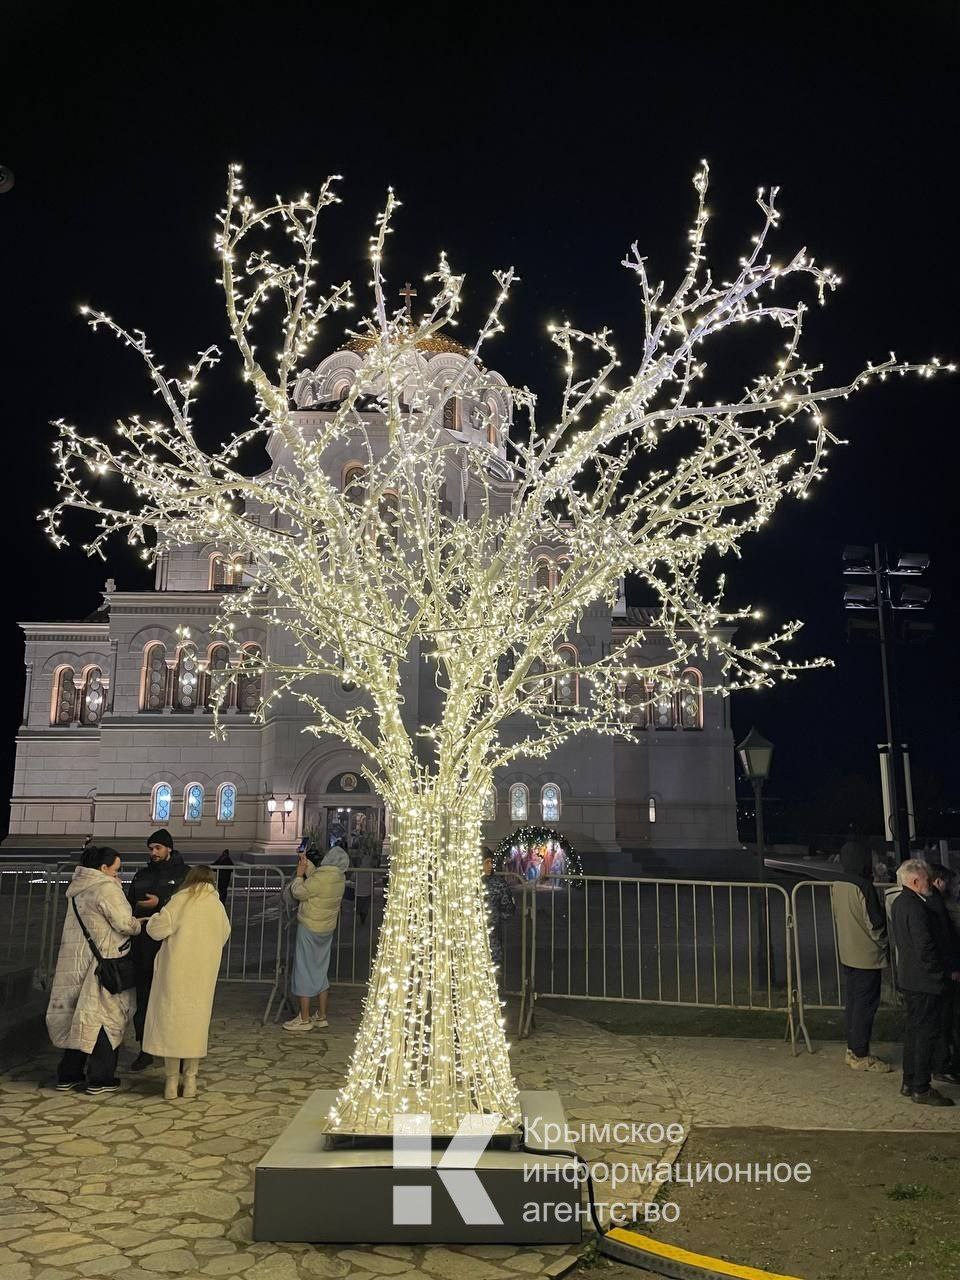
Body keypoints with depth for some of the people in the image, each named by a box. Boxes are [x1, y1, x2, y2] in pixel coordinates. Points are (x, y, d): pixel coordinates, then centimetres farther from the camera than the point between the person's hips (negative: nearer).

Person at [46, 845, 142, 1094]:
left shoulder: (78, 888, 12)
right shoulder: (106, 888, -16)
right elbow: (124, 923, -18)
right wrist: (143, 926, 1)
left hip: (76, 963, 8)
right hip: (102, 962, -8)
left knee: (80, 1016, 16)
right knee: (106, 1016, 2)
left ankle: (68, 1075, 22)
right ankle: (99, 1079, 7)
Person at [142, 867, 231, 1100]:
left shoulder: (182, 899, -6)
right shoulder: (218, 906, 6)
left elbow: (157, 929, -13)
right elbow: (223, 936, 15)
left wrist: (154, 919, 9)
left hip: (176, 970, -3)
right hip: (203, 973, 3)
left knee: (170, 1019, 7)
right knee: (195, 1020, 13)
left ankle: (171, 1080, 10)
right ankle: (190, 1078, 17)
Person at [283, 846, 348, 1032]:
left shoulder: (320, 878, -25)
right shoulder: (340, 878, -1)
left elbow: (298, 893, -13)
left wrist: (299, 874, -1)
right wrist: (307, 864, 9)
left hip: (310, 929, -8)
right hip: (327, 930, 8)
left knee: (304, 971, 2)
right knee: (320, 971, 17)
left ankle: (304, 1019, 8)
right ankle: (321, 1016, 23)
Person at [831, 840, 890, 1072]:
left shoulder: (836, 886, 3)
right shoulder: (863, 887, -20)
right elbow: (875, 923, -16)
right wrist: (883, 945, 2)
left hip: (846, 954, 7)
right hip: (866, 955, -7)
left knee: (851, 1003, 15)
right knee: (865, 1006, 1)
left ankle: (853, 1050, 23)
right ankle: (861, 1056, 8)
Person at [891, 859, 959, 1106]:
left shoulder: (899, 903, 8)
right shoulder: (916, 907, -23)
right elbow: (926, 949, -24)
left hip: (908, 977, 10)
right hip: (925, 982, -10)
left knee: (914, 1030, 17)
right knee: (926, 1033, 0)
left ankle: (909, 1083, 25)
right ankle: (921, 1089, 8)